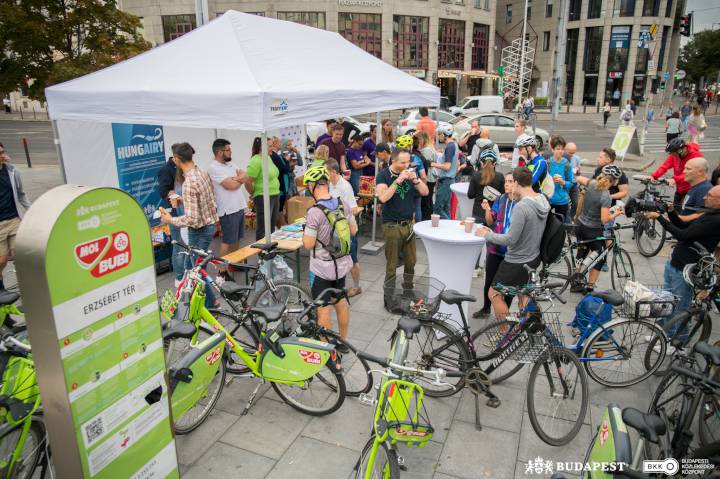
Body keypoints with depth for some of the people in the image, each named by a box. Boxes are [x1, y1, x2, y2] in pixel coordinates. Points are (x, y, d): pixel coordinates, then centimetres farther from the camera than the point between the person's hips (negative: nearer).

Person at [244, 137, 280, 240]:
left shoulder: (268, 158, 9)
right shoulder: (255, 161, -17)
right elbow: (247, 182, -19)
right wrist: (254, 194, -4)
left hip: (275, 196, 9)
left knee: (272, 226, 16)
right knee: (263, 228, -1)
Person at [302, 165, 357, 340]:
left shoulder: (315, 212, -23)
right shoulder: (344, 204, -4)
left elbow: (308, 244, -20)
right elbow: (353, 230, 6)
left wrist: (305, 230, -2)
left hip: (322, 268, -6)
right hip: (342, 264, 7)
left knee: (323, 309, 6)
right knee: (341, 302, 22)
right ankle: (343, 341, 37)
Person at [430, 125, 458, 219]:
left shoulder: (449, 146, -16)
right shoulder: (454, 145, 14)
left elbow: (447, 166, -22)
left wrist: (433, 164, -13)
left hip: (446, 180, -10)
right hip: (448, 179, 10)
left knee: (437, 208, -8)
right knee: (445, 208, 13)